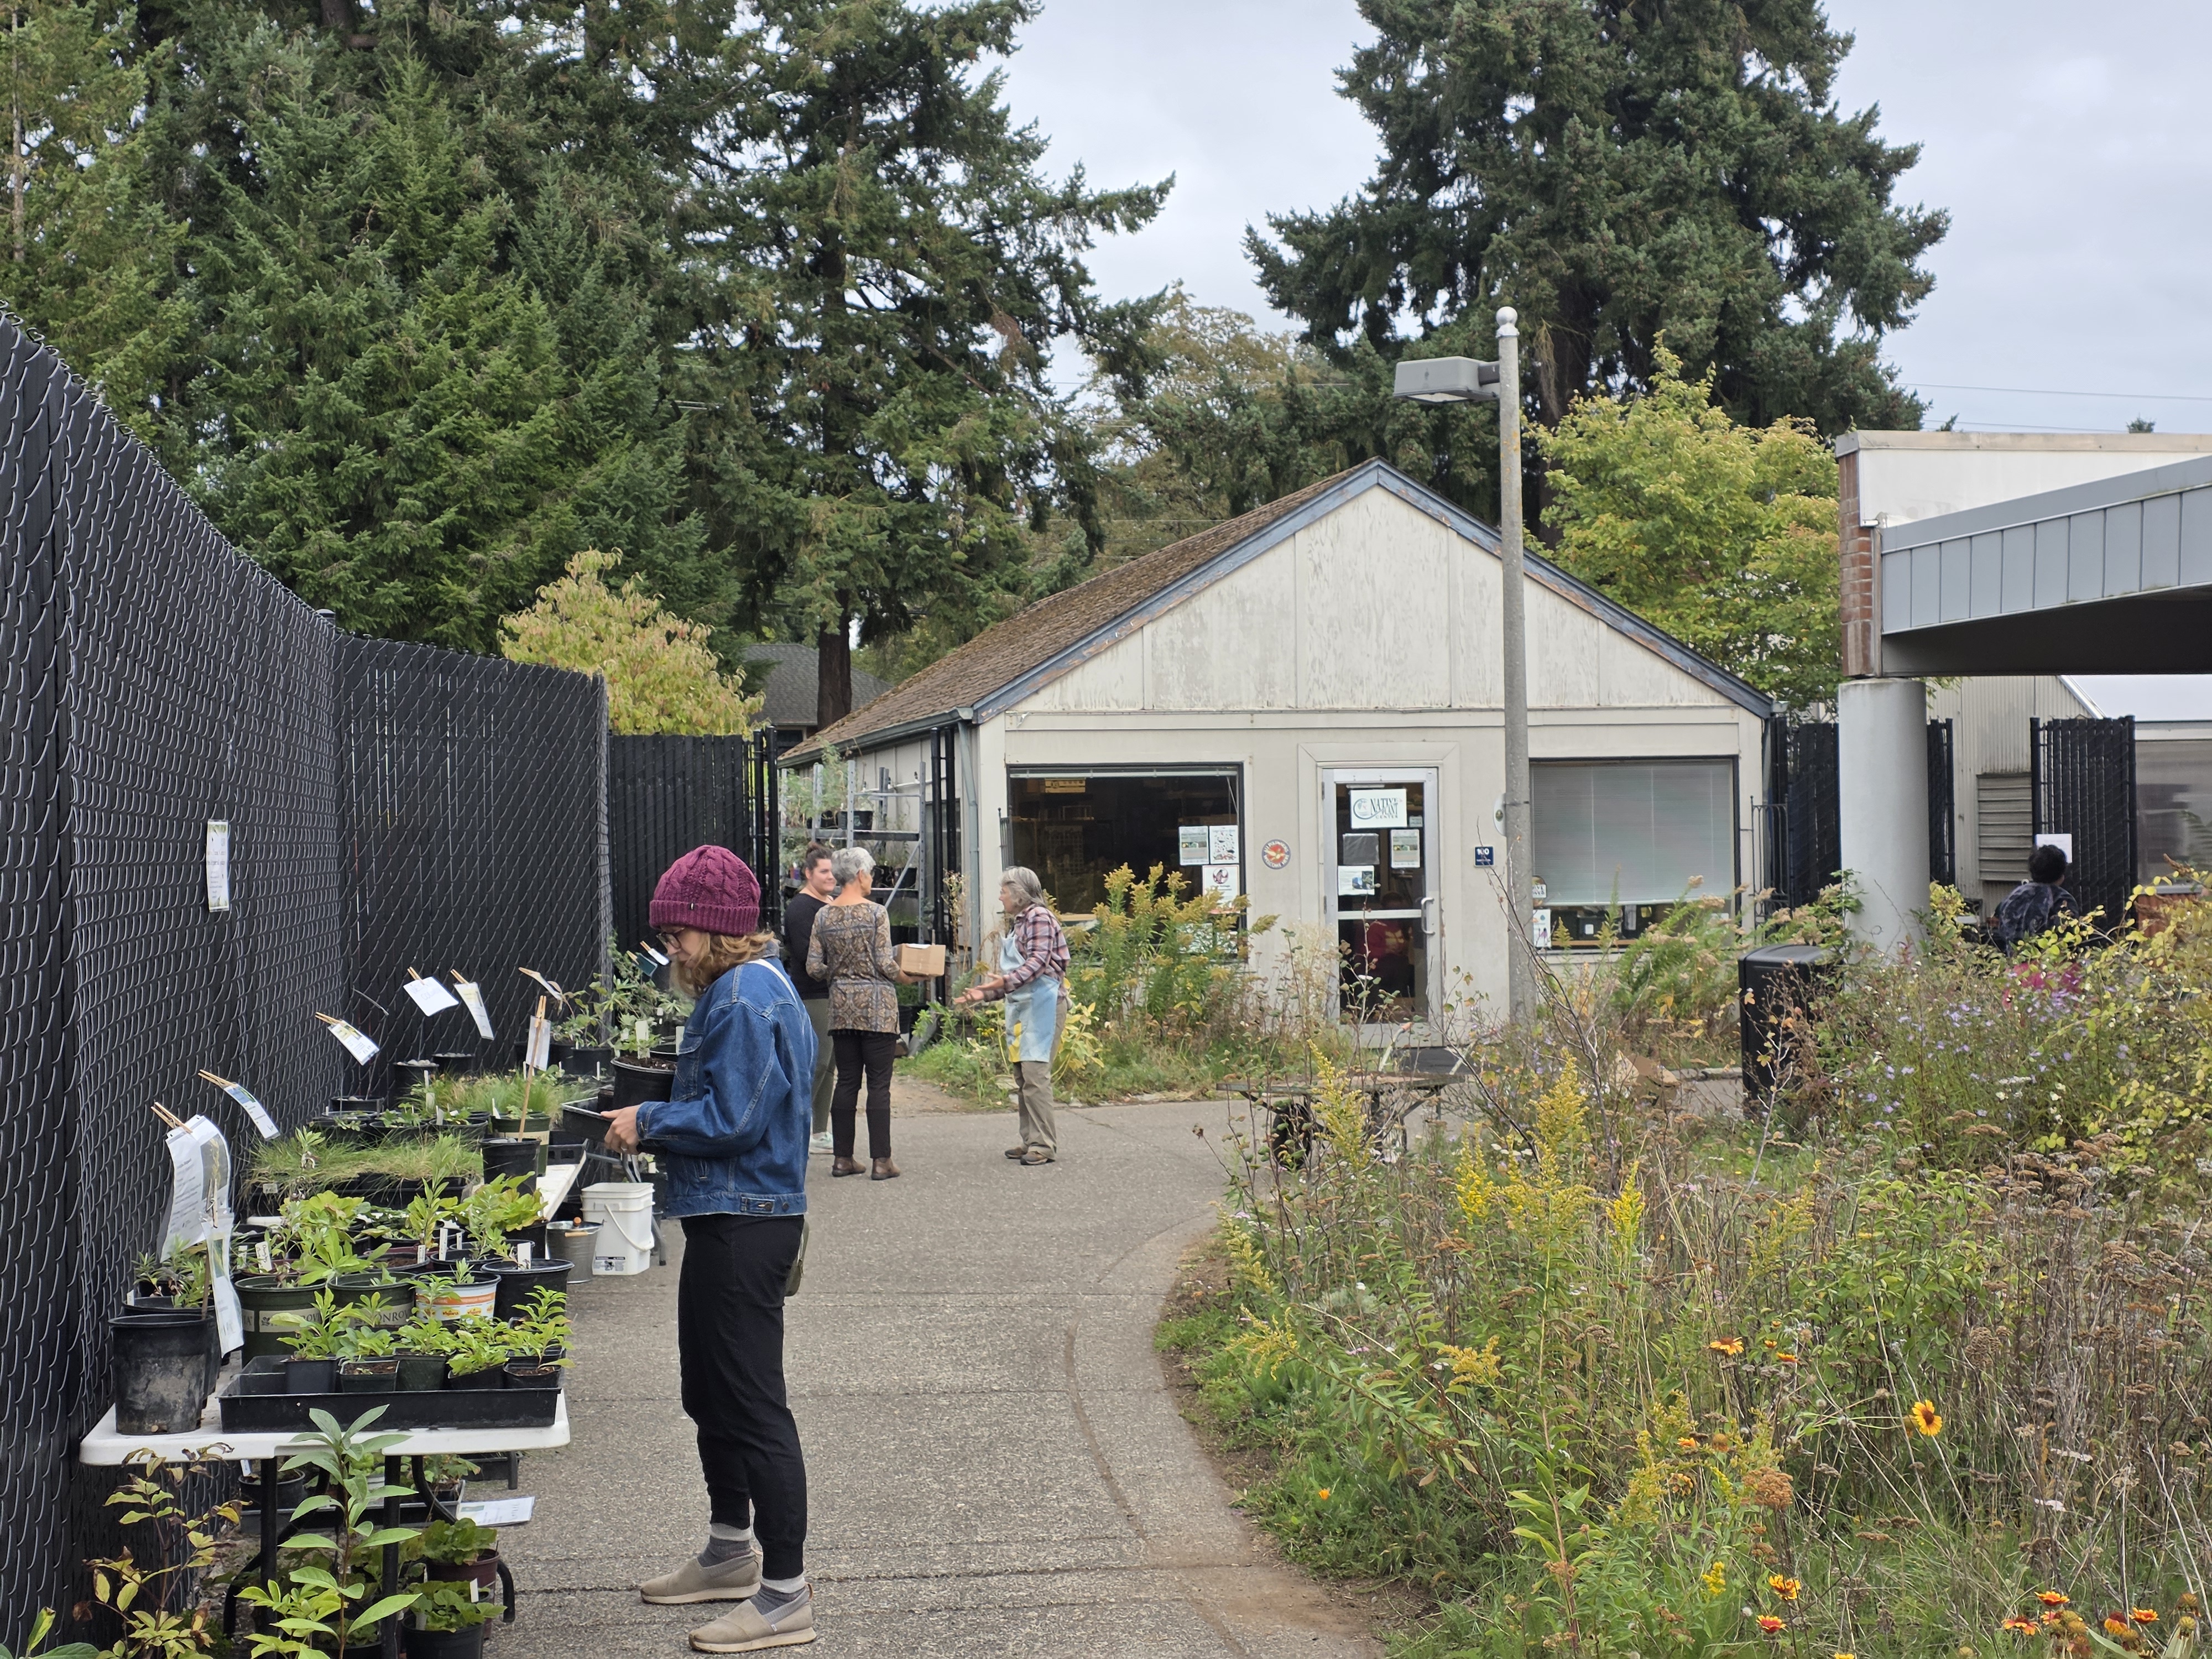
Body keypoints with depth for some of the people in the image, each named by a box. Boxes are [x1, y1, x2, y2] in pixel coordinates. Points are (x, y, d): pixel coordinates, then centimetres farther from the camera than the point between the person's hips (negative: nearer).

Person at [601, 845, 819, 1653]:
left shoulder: (744, 1000, -19)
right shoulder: (739, 989, 15)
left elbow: (733, 1122, -23)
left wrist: (650, 1120, -12)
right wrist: (656, 1120, 10)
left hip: (744, 1227, -11)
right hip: (729, 1220, 11)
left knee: (753, 1407, -7)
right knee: (709, 1393, 22)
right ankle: (731, 1551, 38)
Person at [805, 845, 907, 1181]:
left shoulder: (824, 915, 4)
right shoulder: (876, 913, -10)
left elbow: (814, 967, 5)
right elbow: (886, 964, -12)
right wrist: (905, 978, 8)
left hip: (841, 1005, 5)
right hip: (876, 1005, -5)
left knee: (847, 1080, 11)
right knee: (879, 1083, -2)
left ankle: (842, 1157, 13)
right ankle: (881, 1161, -3)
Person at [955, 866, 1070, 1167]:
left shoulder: (1039, 916, -6)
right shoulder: (1016, 923, 23)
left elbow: (1039, 960, -18)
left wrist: (1007, 981, -31)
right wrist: (985, 994, 19)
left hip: (1042, 1002, -10)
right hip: (1020, 1005, 10)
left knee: (1035, 1072, -14)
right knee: (1022, 1075, 9)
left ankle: (1044, 1144, -14)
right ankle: (1031, 1141, 13)